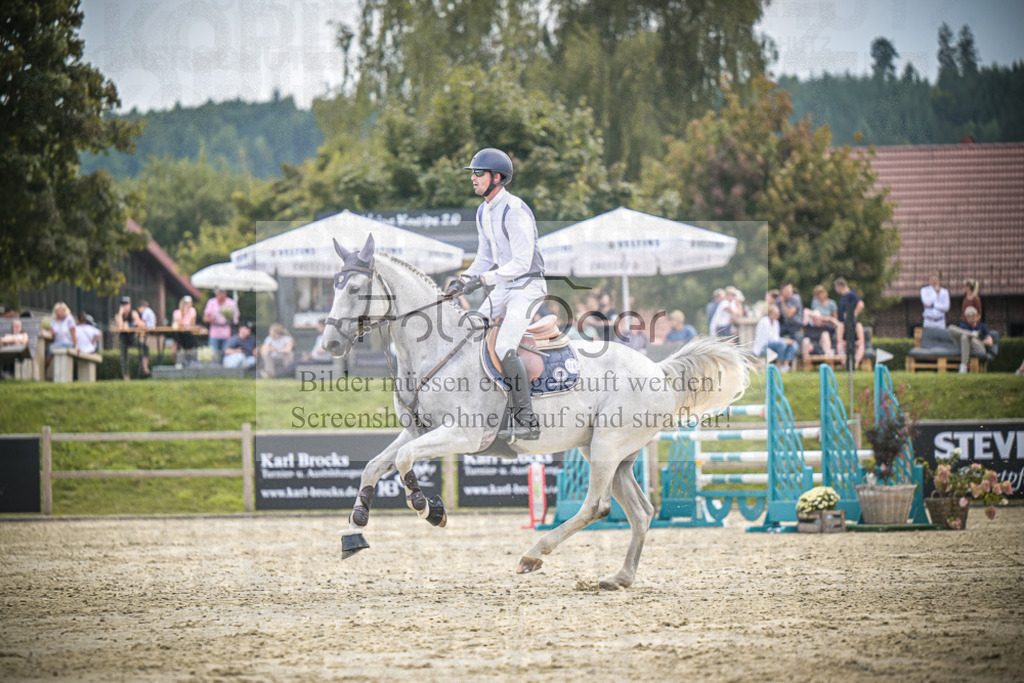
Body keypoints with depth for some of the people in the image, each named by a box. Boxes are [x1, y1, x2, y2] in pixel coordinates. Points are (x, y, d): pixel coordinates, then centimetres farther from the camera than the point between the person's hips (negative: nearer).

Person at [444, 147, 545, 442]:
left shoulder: (514, 211, -21)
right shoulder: (483, 212, 9)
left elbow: (522, 262, -24)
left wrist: (483, 279, -28)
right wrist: (463, 280, 2)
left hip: (528, 286, -10)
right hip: (502, 287, 10)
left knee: (504, 349, -22)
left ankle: (527, 421, -17)